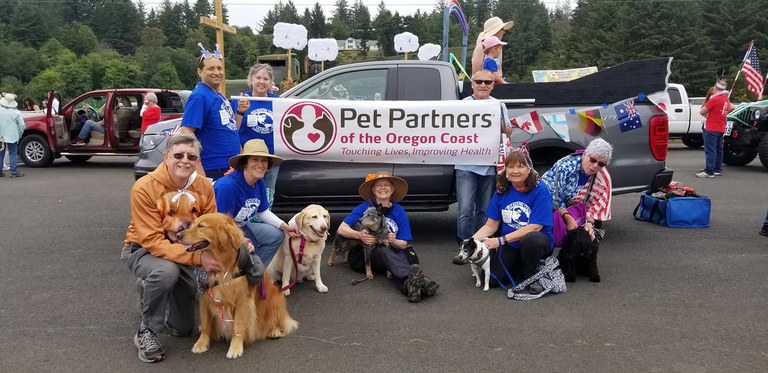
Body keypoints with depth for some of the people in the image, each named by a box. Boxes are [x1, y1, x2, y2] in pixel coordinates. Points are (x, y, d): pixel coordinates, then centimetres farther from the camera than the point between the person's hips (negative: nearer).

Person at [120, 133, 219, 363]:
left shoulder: (204, 187, -14)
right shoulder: (144, 188, -28)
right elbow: (153, 242, -31)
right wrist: (197, 257, -42)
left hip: (182, 254, 5)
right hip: (142, 250, -4)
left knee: (184, 329, 9)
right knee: (166, 271, -41)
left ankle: (149, 289, 38)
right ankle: (146, 332, -15)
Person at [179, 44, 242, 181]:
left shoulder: (221, 97, 13)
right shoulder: (199, 97, -13)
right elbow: (186, 134, -20)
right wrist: (201, 175, -26)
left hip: (231, 169, 9)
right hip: (213, 172, -9)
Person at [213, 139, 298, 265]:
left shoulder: (260, 183, -6)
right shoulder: (227, 186, -30)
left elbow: (263, 212, 8)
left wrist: (284, 226, -5)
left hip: (241, 226, 9)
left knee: (277, 235, 4)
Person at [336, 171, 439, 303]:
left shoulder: (399, 212, 7)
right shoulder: (364, 208, 0)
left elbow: (404, 244, 6)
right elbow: (341, 229, -6)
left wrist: (393, 241, -17)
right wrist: (360, 235, -25)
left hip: (393, 254, 2)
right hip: (363, 256, -2)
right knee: (383, 250, -37)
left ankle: (409, 284, -66)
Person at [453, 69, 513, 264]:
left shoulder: (499, 105, 11)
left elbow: (508, 132, 12)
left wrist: (499, 123, -7)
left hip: (490, 165, 3)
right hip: (466, 165, -2)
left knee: (485, 210, 10)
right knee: (466, 209, -8)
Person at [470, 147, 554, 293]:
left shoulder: (540, 190, -13)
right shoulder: (502, 191, 1)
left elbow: (534, 227, -19)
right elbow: (490, 225, 3)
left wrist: (501, 240, -24)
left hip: (537, 241, -4)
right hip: (510, 246, 4)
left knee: (530, 239, -40)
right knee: (490, 278, -16)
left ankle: (531, 277, -9)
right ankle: (520, 267, 16)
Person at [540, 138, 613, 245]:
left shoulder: (603, 176, -13)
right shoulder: (566, 167, -29)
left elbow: (594, 202, -4)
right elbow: (555, 199, -24)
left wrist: (589, 223, -19)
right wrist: (568, 218, -30)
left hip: (571, 205, 4)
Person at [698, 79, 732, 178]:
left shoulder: (714, 99, -16)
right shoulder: (727, 99, 10)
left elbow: (702, 111, -15)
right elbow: (731, 107, 31)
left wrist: (706, 115, 6)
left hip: (711, 129, -8)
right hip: (721, 128, 8)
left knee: (710, 150, -9)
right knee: (718, 149, 15)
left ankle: (709, 171, -11)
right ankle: (718, 170, 20)